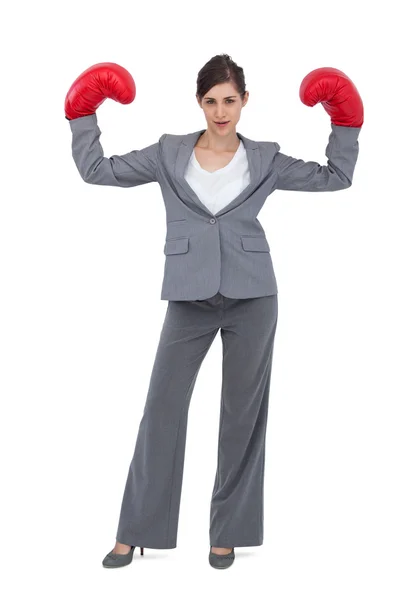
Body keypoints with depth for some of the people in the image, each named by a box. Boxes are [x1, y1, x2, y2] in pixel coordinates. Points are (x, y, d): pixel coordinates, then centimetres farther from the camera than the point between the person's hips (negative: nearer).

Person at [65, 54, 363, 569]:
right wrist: (84, 116, 7)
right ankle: (135, 532, 12)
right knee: (162, 408, 0)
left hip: (252, 298, 0)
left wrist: (343, 123, 7)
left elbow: (335, 177, 13)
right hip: (191, 298, 0)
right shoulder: (169, 154, 7)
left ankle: (229, 531, 19)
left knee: (244, 411, 6)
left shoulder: (264, 159, 7)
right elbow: (97, 170, 9)